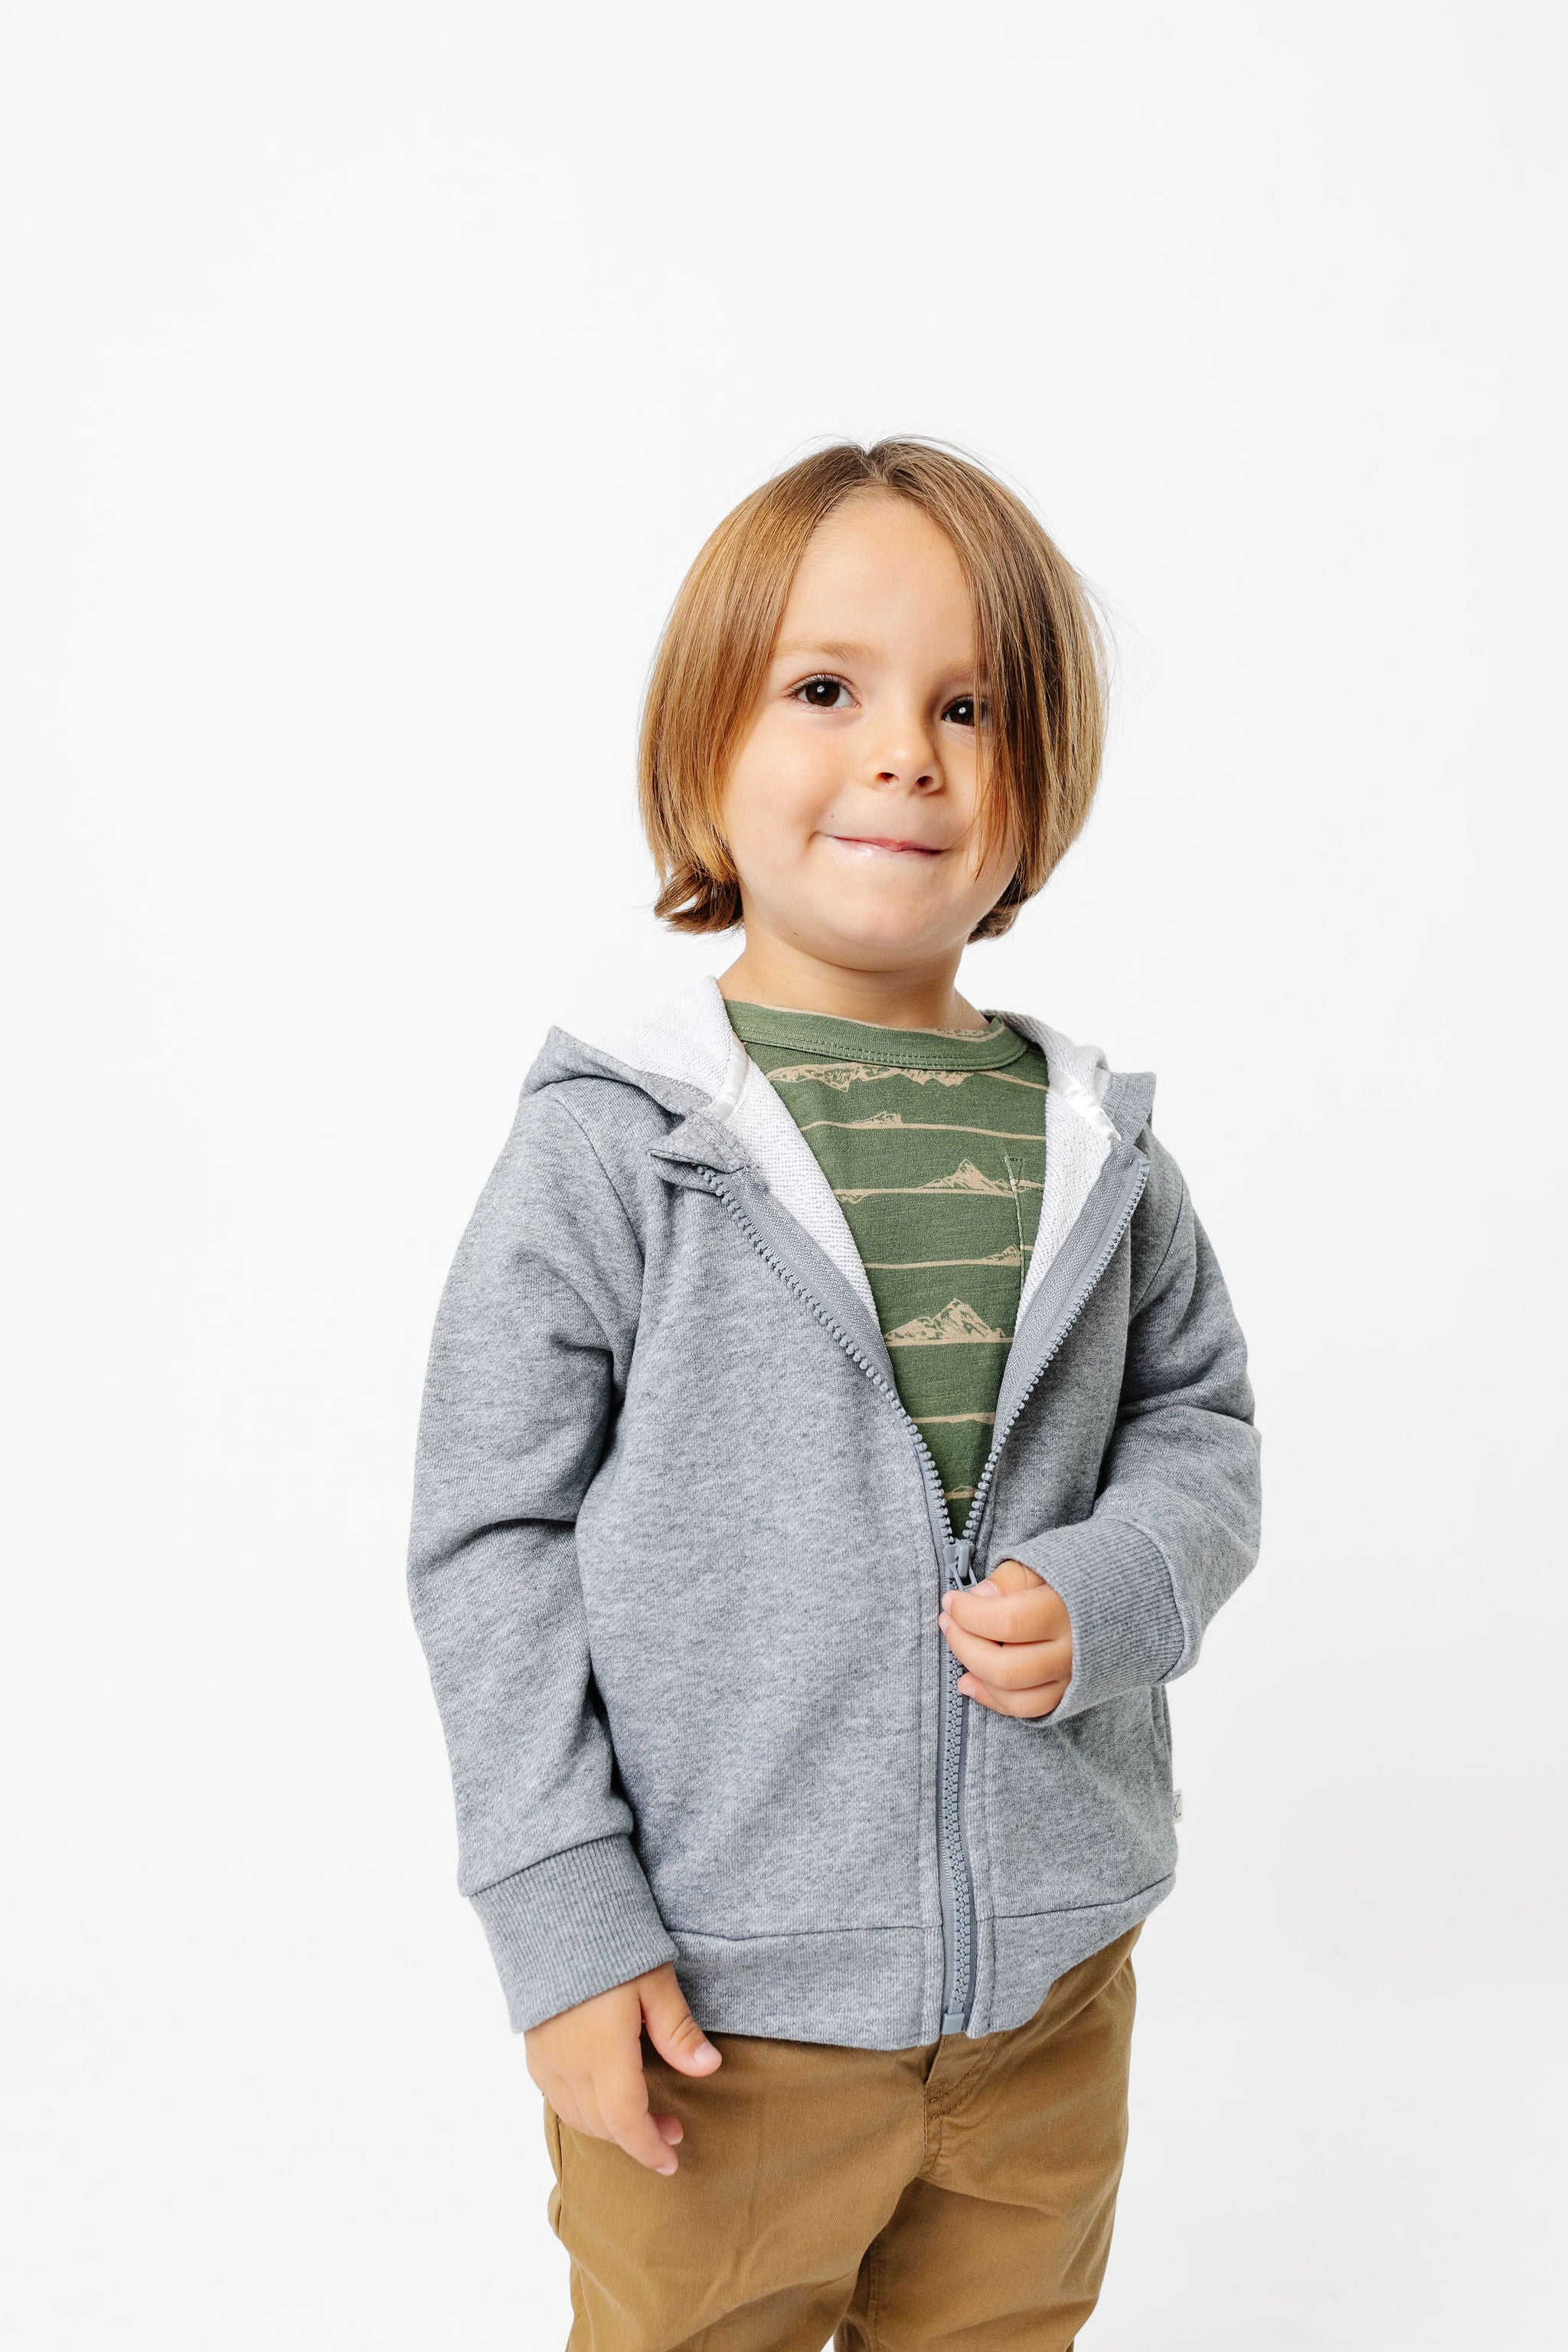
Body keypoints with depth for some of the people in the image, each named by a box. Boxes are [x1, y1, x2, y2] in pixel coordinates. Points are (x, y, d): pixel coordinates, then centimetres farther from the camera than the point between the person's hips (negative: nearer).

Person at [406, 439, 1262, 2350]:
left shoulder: (1092, 1151, -1)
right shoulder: (611, 1147, -13)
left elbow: (1201, 1425, 10)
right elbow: (491, 1539, -10)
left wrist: (1108, 1597, -12)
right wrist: (566, 1928, -12)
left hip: (1049, 1984, 4)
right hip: (719, 2005, -3)